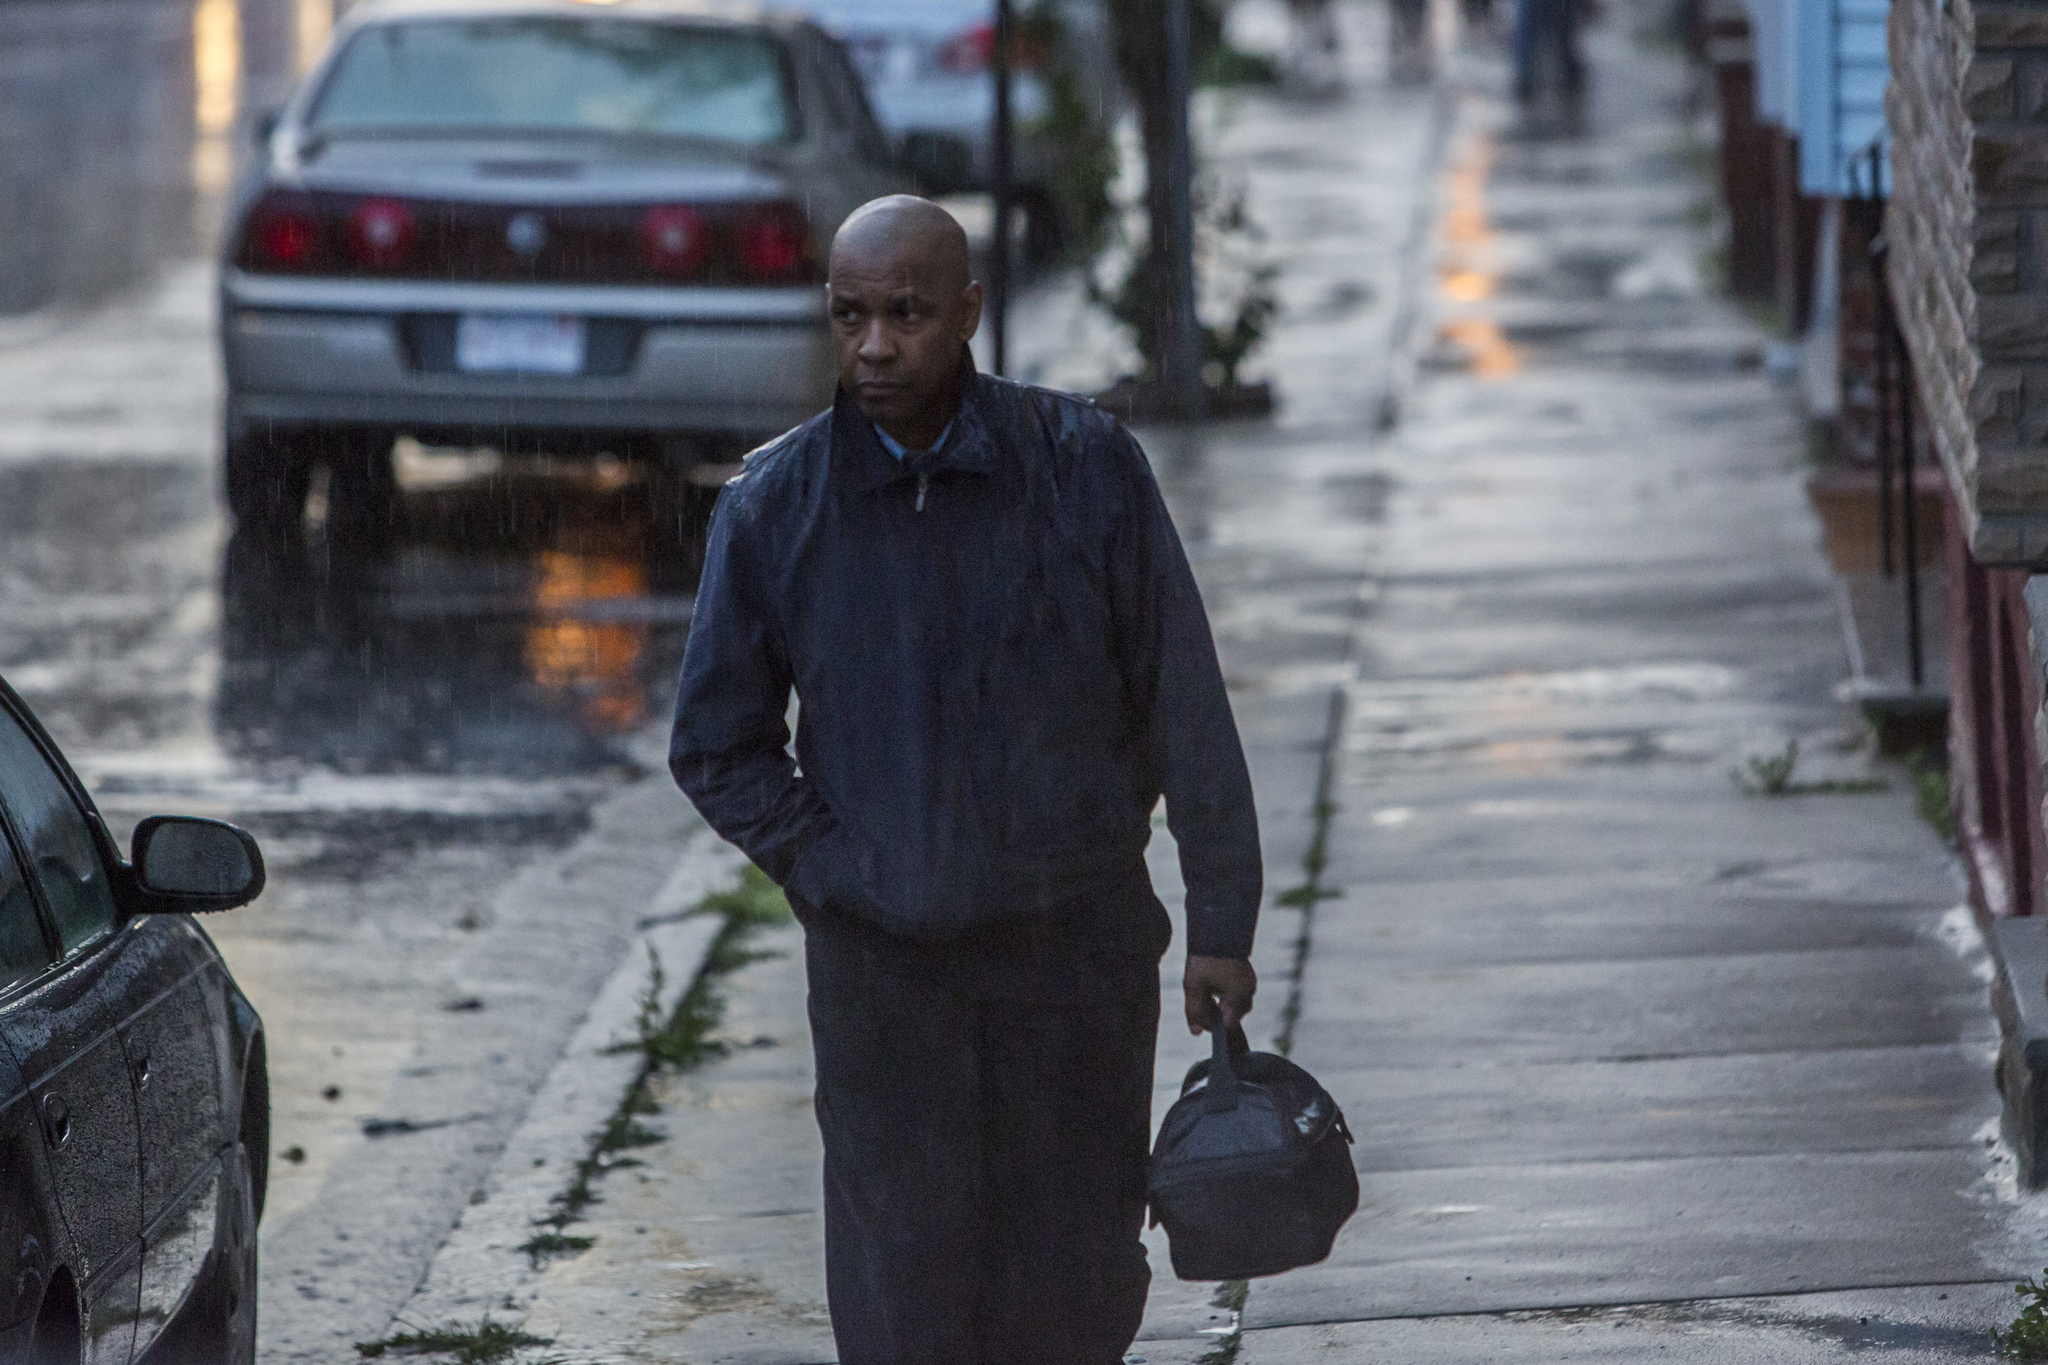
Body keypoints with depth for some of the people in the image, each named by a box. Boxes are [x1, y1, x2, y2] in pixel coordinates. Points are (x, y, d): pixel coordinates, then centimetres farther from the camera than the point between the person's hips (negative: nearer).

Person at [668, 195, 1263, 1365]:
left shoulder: (1088, 468, -6)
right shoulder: (775, 507, -4)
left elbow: (1186, 708, -1)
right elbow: (718, 747, 7)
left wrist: (1222, 921, -2)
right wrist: (834, 874, -5)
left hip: (1077, 950, 0)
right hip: (882, 967, 0)